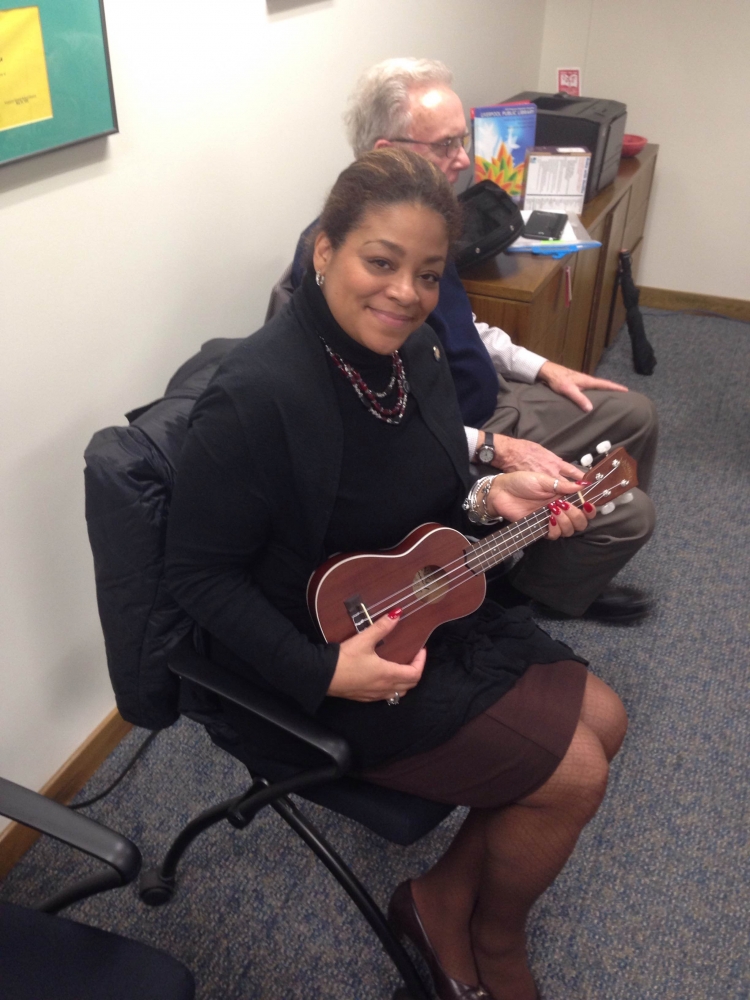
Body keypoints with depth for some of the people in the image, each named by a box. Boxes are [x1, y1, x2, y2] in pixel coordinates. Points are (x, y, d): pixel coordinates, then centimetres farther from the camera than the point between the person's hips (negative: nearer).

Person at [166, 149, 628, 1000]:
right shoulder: (257, 396, -29)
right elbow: (197, 573, -22)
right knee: (571, 776, -7)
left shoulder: (413, 352, -3)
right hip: (320, 660, -9)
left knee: (602, 721, 10)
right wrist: (322, 672, -27)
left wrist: (490, 498, -7)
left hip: (432, 608, 9)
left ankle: (444, 899, 22)